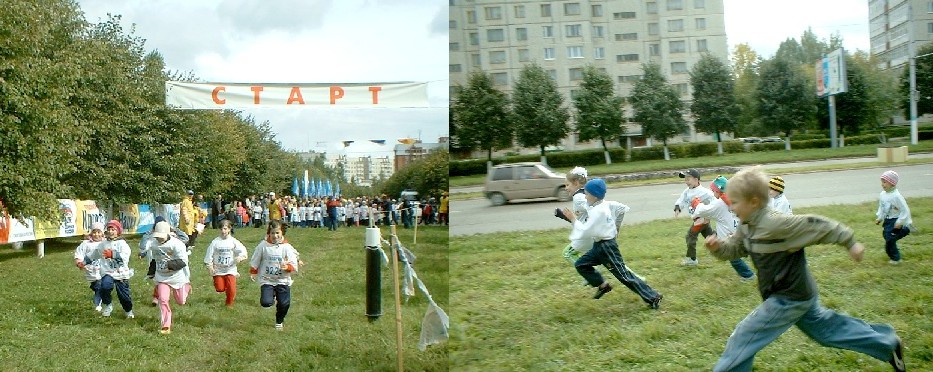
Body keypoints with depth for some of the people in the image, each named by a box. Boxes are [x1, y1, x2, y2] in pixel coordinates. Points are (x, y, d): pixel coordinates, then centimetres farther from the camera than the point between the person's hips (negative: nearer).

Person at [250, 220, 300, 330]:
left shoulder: (287, 247, -6)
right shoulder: (263, 246, -5)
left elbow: (294, 265, -8)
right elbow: (255, 262, 9)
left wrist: (287, 267, -26)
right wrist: (252, 273, 12)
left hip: (282, 280, 1)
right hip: (266, 280, 0)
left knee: (285, 304, -4)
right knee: (266, 303, -18)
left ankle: (279, 321, 28)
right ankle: (272, 296, 22)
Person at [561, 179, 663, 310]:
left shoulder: (598, 212, -24)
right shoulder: (603, 206, 5)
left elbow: (584, 232, -25)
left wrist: (573, 219, -16)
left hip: (606, 247, -10)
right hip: (600, 245, 10)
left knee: (623, 274, -6)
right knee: (581, 265, 14)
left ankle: (653, 297, 0)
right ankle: (602, 285, 24)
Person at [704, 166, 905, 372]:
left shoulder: (774, 224, -28)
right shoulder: (747, 227, 1)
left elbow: (816, 225, -23)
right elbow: (734, 248, 10)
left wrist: (850, 243, -18)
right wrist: (718, 246, -12)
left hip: (789, 299, -10)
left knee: (744, 337, -7)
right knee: (826, 328, 24)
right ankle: (888, 344, 37)